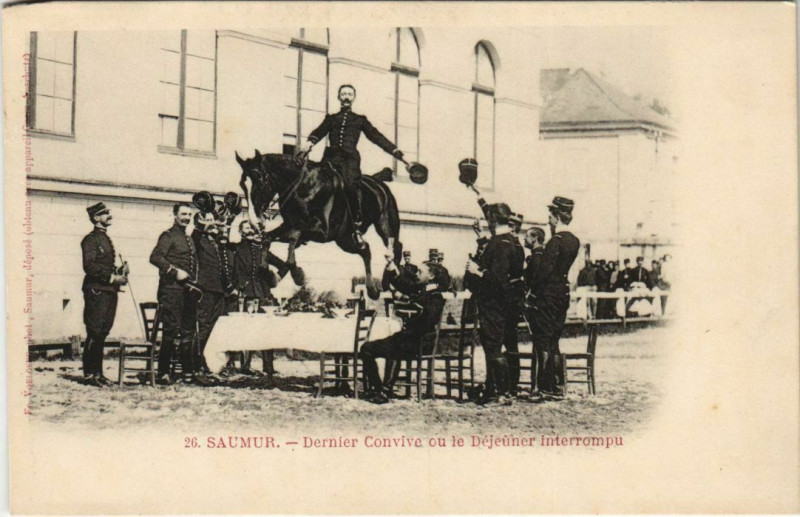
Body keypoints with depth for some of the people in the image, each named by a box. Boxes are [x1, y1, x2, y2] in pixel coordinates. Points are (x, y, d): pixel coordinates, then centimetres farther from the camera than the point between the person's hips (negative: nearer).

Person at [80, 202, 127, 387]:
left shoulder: (106, 239, 21)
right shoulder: (91, 239, -6)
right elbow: (90, 266, -17)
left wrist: (120, 272, 7)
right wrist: (112, 277, -18)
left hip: (109, 291, 9)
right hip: (97, 291, -9)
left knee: (102, 333, 9)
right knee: (94, 333, -7)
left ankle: (97, 372, 13)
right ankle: (89, 373, -3)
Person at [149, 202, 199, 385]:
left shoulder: (189, 239, 23)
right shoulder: (168, 236, -3)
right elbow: (155, 257, -17)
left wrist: (193, 284, 14)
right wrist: (175, 271, -22)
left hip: (188, 290, 8)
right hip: (171, 289, -8)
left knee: (188, 332, 10)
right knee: (171, 331, -11)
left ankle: (188, 371, 16)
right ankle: (163, 373, -7)